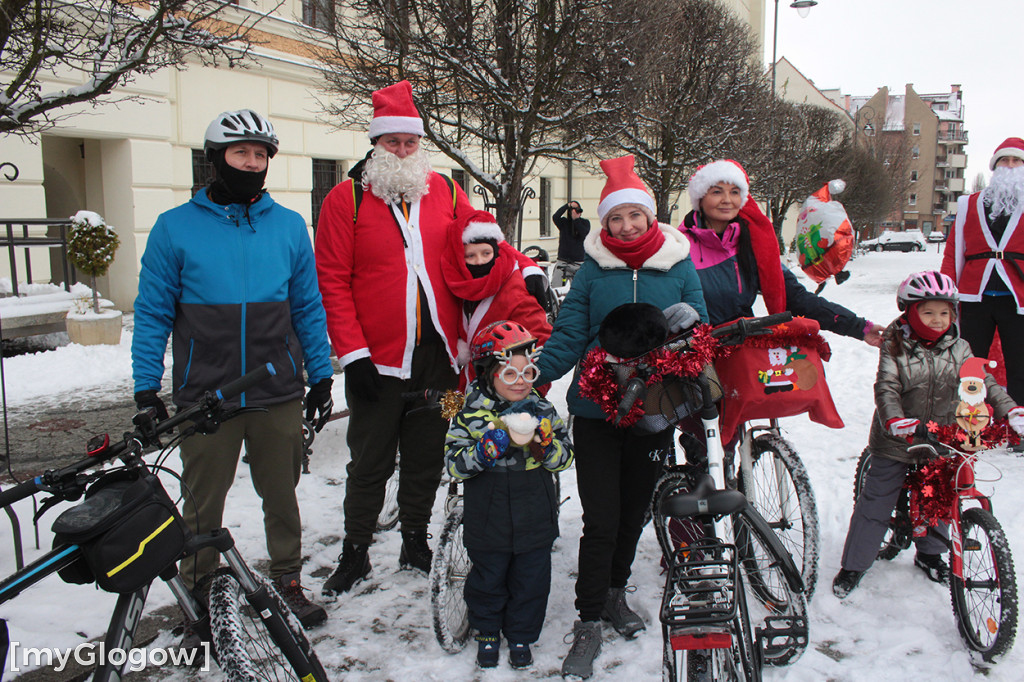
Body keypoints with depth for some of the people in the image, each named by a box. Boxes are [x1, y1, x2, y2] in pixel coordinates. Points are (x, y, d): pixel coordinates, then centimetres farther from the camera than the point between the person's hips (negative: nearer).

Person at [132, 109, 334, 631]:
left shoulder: (289, 226, 6)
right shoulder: (176, 227, 0)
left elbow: (308, 308, 9)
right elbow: (152, 313, 2)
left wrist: (321, 376, 6)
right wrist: (146, 390, -2)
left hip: (279, 395, 1)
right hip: (204, 399, -1)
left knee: (282, 496, 13)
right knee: (202, 505, 12)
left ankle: (287, 583, 32)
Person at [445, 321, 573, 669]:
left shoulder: (543, 411, -2)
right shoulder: (471, 413, -9)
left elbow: (566, 457, -1)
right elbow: (454, 465, -12)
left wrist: (546, 443, -21)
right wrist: (487, 449, -27)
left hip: (535, 521, 2)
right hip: (488, 523, -2)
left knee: (531, 582, 14)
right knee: (488, 581, 15)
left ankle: (521, 635, 36)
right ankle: (487, 631, 39)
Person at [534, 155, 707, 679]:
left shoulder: (679, 267, 2)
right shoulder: (594, 269, -1)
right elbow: (569, 335, -3)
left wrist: (691, 320, -19)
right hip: (596, 410, -2)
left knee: (633, 511, 16)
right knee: (600, 519, -2)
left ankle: (615, 591, 39)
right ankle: (589, 622, 13)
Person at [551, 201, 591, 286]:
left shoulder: (585, 222, 6)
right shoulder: (564, 222, 4)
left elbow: (584, 234, -12)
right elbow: (555, 217, -17)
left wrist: (576, 219, -14)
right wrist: (567, 205, -14)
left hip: (579, 262, 0)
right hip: (562, 262, 0)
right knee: (555, 288, -6)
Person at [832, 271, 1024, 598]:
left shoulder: (957, 348, 2)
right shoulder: (895, 348, -10)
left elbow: (983, 381, -1)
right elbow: (886, 389, -19)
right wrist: (895, 420, -36)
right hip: (897, 441, -4)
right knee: (876, 502, 0)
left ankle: (929, 553, 40)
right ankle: (853, 565, 10)